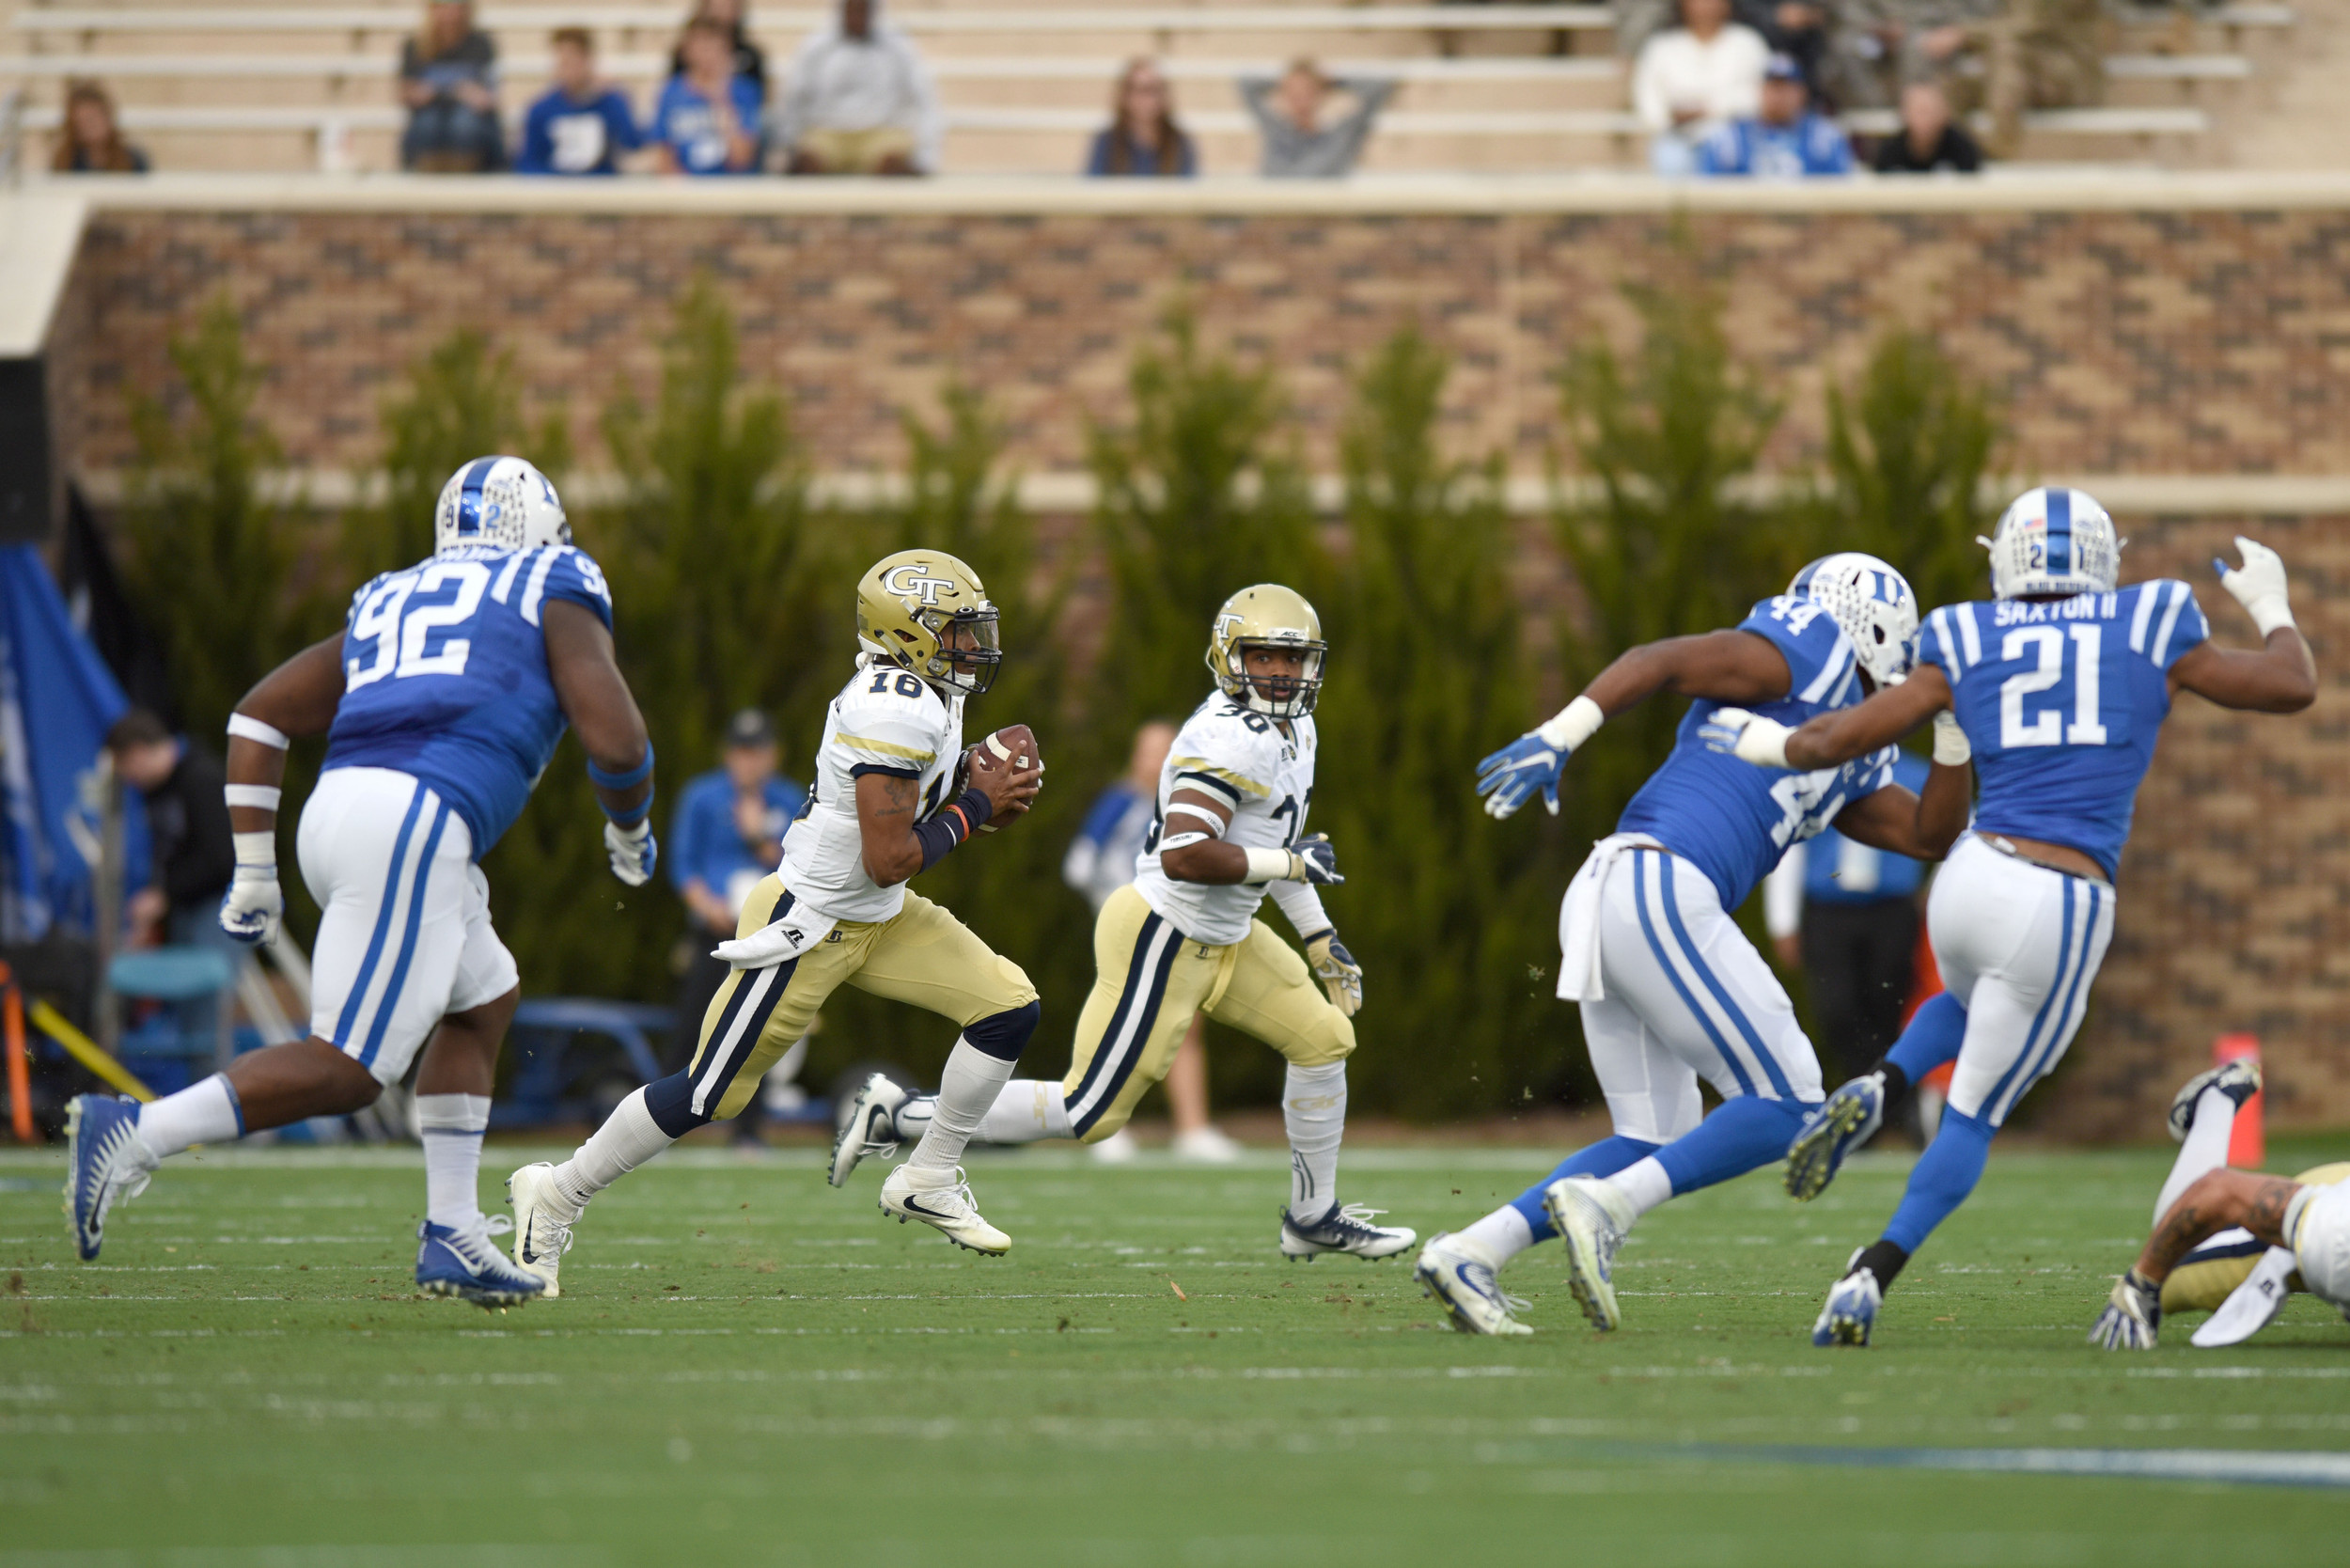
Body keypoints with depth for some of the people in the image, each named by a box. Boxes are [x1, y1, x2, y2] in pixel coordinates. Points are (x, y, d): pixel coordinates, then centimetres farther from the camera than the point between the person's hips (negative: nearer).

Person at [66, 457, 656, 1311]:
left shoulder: (388, 605, 30)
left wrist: (252, 872, 21)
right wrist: (630, 832, 23)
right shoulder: (556, 593, 13)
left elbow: (257, 717, 22)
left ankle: (452, 1231, 18)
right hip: (414, 824, -8)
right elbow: (616, 743, 2)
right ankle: (133, 1134, -20)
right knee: (348, 1069, -10)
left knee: (483, 1001, 24)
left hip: (336, 812, 8)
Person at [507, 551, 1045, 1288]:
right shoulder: (892, 712, -27)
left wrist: (983, 777, -2)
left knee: (1009, 1008, -1)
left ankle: (928, 1183, 12)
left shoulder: (925, 697, 4)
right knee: (709, 1095, -3)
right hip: (807, 925, -9)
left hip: (879, 920, 9)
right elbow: (888, 859, -27)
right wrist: (973, 808, -16)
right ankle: (554, 1199, 13)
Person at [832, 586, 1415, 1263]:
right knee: (1090, 1112, -5)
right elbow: (1184, 855, -33)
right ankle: (900, 1114, 5)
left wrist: (1320, 938, 20)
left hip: (1223, 940, 10)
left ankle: (1313, 1217, 22)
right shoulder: (1226, 740, -24)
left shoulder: (1293, 730, 9)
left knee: (1323, 1040, 9)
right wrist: (1292, 863, -23)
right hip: (1163, 939, -10)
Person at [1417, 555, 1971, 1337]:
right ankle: (1603, 1207, -17)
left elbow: (1929, 835, 31)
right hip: (1660, 892, -9)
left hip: (1604, 900, 9)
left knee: (1655, 1144, 12)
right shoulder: (1804, 655, 3)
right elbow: (1657, 662, -7)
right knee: (1785, 1108, -4)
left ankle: (1468, 1256, 0)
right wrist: (1558, 737, -18)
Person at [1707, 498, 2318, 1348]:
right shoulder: (2150, 635, 6)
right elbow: (2293, 687, 15)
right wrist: (2271, 607, 34)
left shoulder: (1968, 646, 9)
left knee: (1972, 1009, 37)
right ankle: (1871, 1276, -5)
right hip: (2064, 909, -2)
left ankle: (1877, 1090, 6)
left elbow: (1844, 736, 10)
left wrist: (1773, 745, 30)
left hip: (1973, 874, 2)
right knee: (1974, 1116, 12)